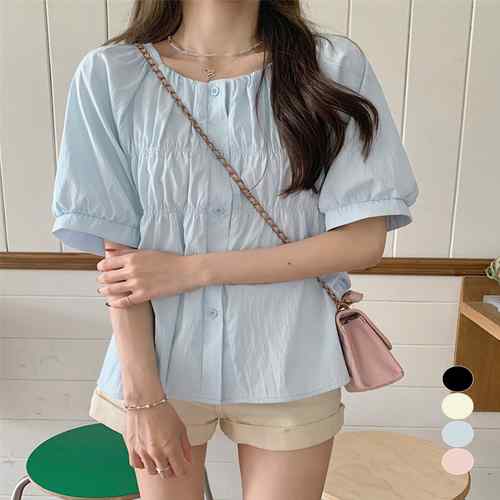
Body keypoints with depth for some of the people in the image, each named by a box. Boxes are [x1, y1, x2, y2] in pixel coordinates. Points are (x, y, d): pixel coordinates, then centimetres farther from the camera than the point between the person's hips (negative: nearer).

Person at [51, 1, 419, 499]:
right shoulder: (109, 75, -6)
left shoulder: (335, 67, -7)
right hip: (160, 364, 1)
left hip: (290, 369, 0)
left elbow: (364, 241, -11)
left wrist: (190, 270, -15)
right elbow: (118, 258, -7)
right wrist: (143, 395, -10)